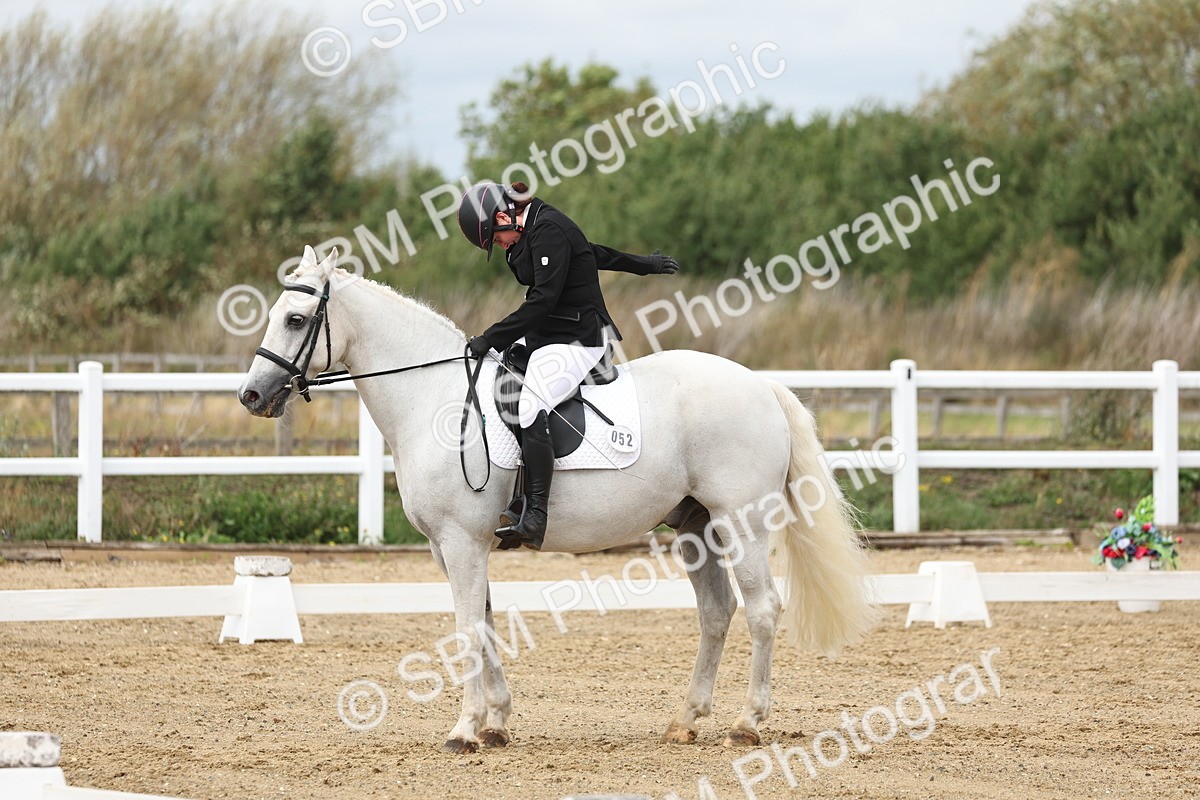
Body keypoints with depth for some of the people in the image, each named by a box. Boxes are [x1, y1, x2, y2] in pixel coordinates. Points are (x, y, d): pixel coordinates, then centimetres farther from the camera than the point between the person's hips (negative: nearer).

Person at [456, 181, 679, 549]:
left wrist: (491, 339, -22)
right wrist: (644, 264, 43)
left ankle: (534, 518, -37)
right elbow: (597, 254, 29)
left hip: (576, 341, -11)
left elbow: (542, 300, -23)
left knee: (531, 408, -28)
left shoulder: (548, 231, -17)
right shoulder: (535, 230, 15)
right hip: (546, 338, 11)